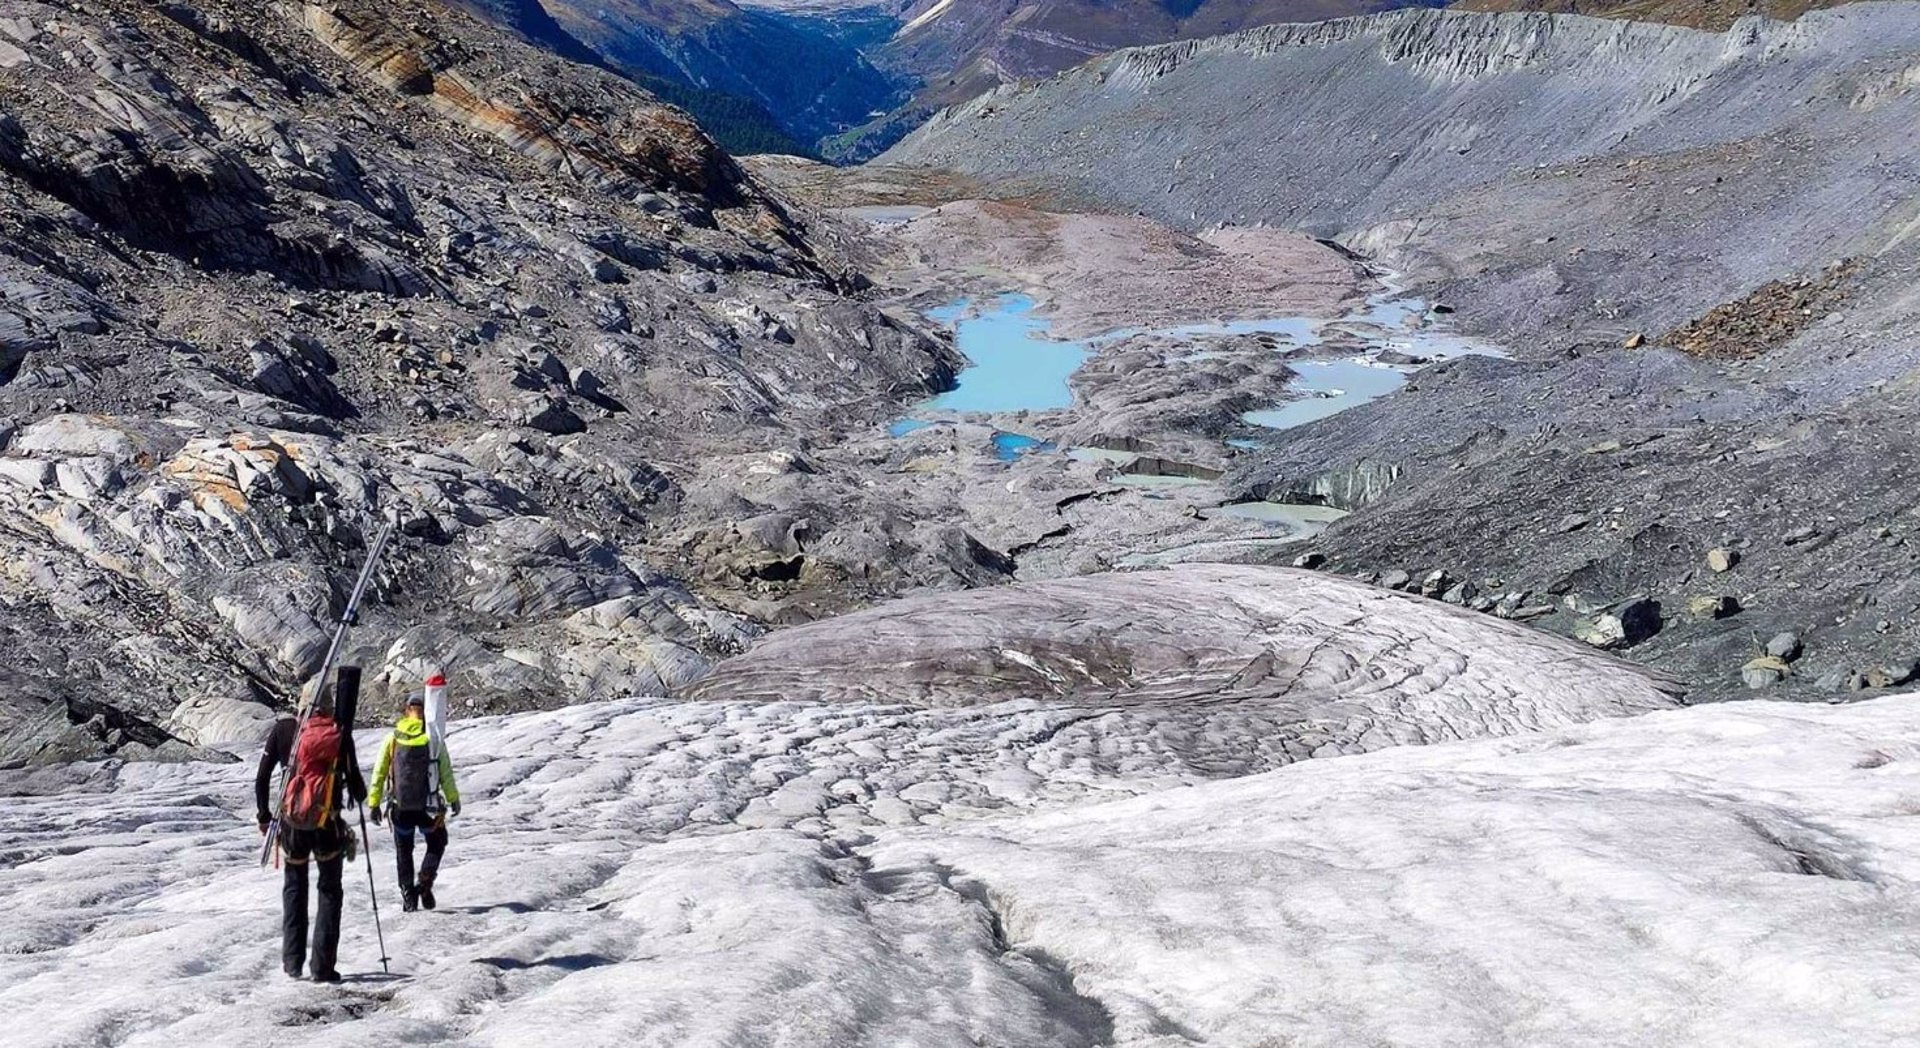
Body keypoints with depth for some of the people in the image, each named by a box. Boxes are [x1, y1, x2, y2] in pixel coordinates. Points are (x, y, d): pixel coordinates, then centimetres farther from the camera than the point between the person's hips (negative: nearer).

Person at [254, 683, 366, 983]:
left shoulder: (283, 728, 0)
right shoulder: (339, 732, -6)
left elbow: (261, 778, 2)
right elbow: (354, 780, -4)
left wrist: (264, 815, 14)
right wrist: (360, 795, 18)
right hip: (328, 823, -2)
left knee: (294, 888, 19)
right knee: (330, 891, 9)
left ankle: (292, 961, 16)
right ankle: (322, 966, 3)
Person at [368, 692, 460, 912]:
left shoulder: (392, 738, -2)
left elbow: (379, 773, 0)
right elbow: (446, 774, -3)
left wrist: (374, 804, 7)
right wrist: (454, 800, 9)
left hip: (400, 807, 1)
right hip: (428, 806, -1)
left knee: (403, 852, 17)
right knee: (436, 844, 19)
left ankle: (408, 895, 12)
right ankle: (425, 883, 1)